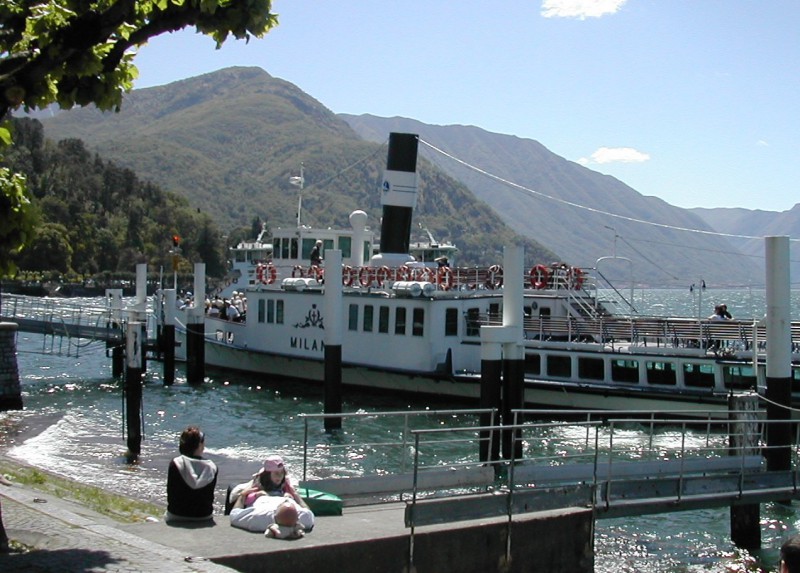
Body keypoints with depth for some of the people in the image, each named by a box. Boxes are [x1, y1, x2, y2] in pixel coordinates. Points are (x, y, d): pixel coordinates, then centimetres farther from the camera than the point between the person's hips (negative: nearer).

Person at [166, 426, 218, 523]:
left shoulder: (175, 464, -14)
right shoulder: (212, 468, -10)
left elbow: (170, 495, -6)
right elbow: (210, 497, -1)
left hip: (177, 517, -2)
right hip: (204, 517, 2)